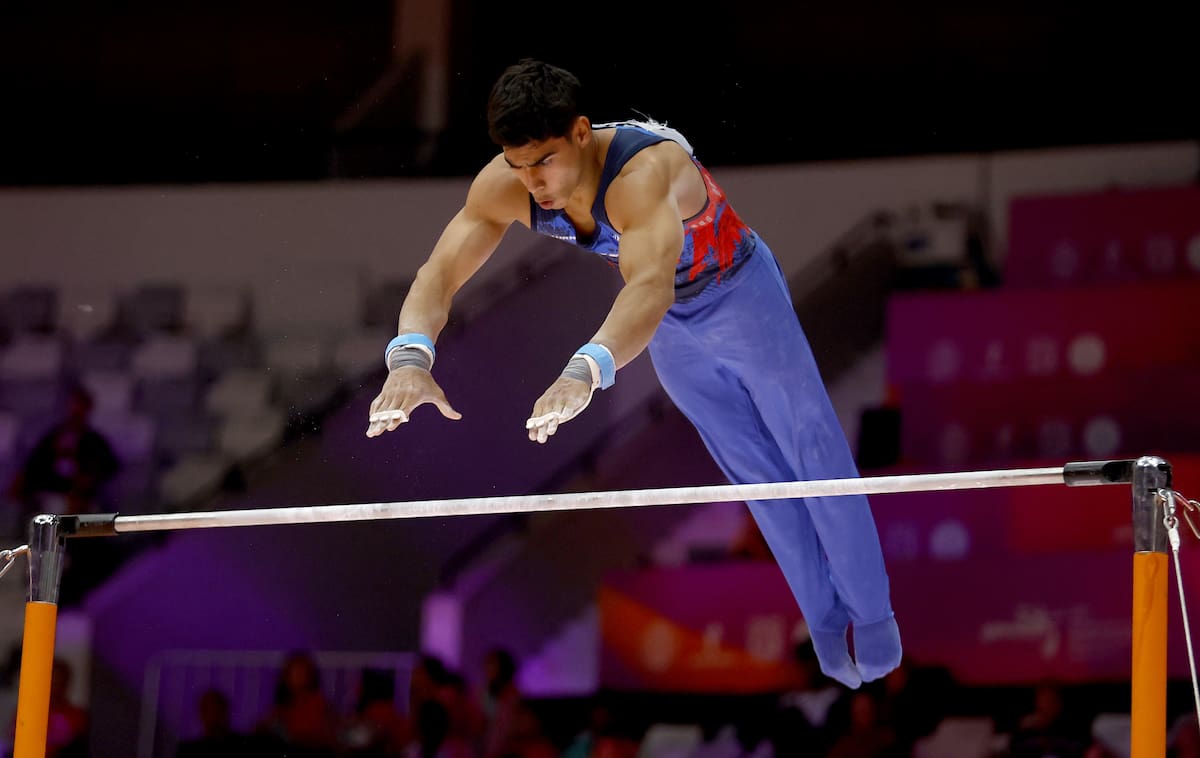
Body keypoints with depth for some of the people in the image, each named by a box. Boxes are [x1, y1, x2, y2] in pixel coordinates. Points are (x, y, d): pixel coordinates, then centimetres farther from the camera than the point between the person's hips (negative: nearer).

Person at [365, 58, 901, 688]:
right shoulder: (505, 187, -27)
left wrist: (586, 370, -79)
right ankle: (824, 617, 32)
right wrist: (410, 356, -55)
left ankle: (872, 612, 26)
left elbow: (651, 286, -62)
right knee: (755, 472, 17)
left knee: (812, 451, 9)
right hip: (672, 328, 5)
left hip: (742, 293, -5)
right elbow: (438, 273, -34)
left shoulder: (646, 172, -46)